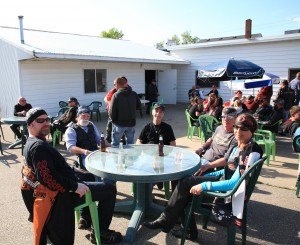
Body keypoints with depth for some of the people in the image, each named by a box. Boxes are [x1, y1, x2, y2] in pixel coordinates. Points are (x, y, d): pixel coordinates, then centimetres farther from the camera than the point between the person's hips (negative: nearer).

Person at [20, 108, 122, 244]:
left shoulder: (32, 143, 10)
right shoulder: (38, 146, -23)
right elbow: (47, 178, -32)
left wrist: (74, 172, 14)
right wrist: (75, 187, -27)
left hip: (61, 187, 11)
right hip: (62, 195, -11)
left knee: (90, 176, 33)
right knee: (110, 190, -8)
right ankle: (100, 232, 4)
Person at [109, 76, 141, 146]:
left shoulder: (116, 95, -15)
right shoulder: (134, 94, -3)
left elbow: (112, 113, -15)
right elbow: (139, 105, 14)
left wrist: (113, 119, 4)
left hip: (119, 124, -4)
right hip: (131, 123, 4)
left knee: (115, 145, 9)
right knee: (130, 144, 18)